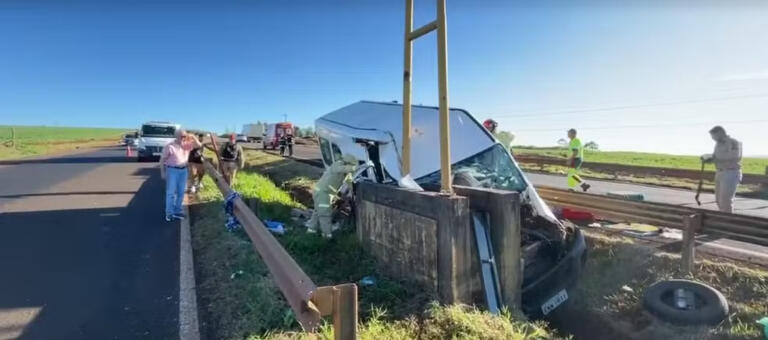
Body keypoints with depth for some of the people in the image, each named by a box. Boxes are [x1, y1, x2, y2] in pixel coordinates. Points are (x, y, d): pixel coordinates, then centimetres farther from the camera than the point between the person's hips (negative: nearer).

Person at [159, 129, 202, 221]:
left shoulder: (187, 145, 6)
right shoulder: (170, 146, -9)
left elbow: (199, 145, 6)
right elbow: (162, 160, -5)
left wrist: (193, 137, -9)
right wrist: (162, 172, -7)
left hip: (183, 170, 6)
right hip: (172, 170, -6)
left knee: (181, 192, 11)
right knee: (171, 192, -3)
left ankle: (177, 211, 21)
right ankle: (169, 213, 4)